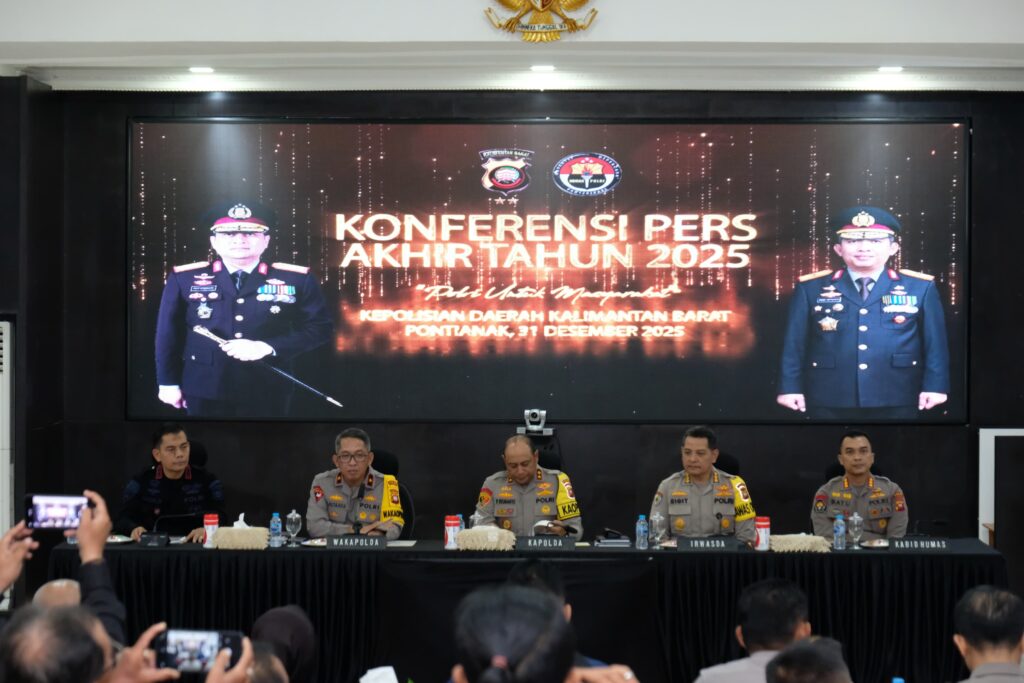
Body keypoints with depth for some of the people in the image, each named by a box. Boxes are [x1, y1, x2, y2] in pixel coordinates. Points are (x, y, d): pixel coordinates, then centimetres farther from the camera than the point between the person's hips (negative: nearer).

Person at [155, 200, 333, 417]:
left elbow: (320, 328, -4)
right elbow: (169, 334, 6)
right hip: (205, 393, 0)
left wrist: (267, 347, -15)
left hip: (267, 393, 0)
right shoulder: (184, 279, 1)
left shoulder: (296, 280, -1)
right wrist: (168, 382, 5)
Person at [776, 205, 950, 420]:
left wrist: (935, 386, -4)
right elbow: (794, 344, 5)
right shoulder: (811, 288, 5)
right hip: (831, 401, 0)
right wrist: (790, 387, 0)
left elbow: (936, 343, 3)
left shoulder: (920, 287, 5)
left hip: (896, 401, 0)